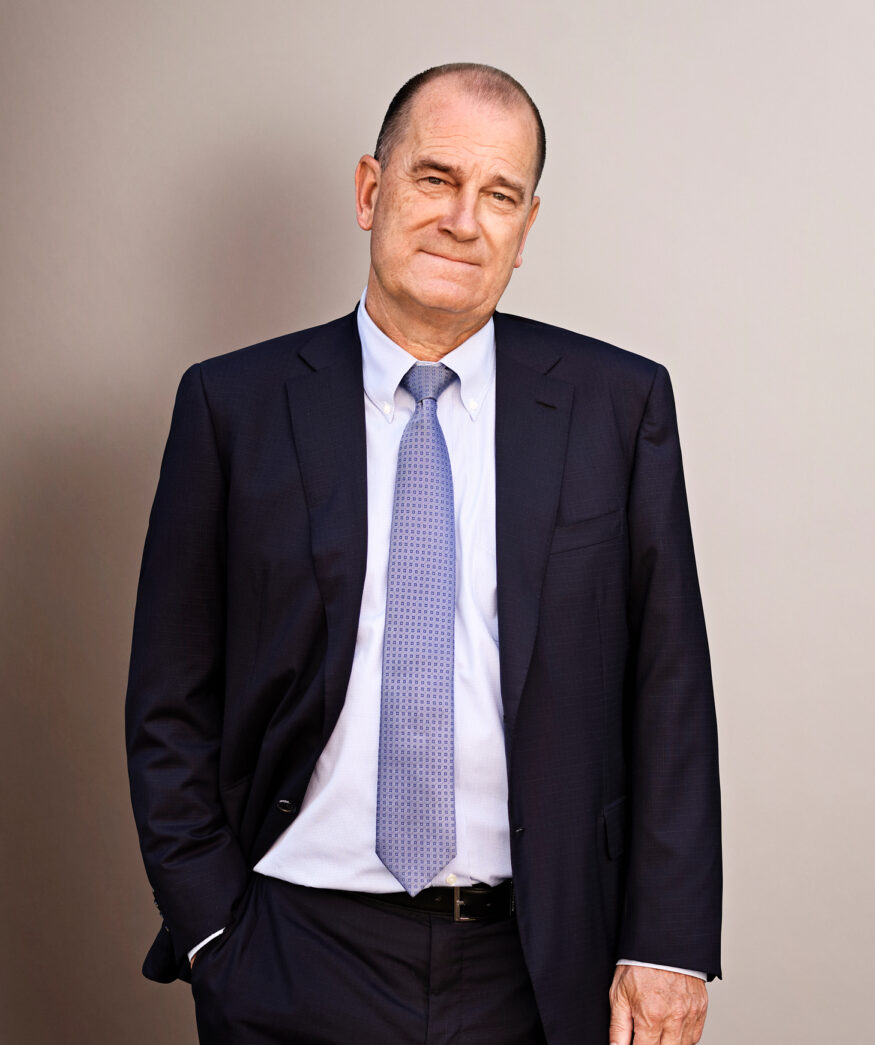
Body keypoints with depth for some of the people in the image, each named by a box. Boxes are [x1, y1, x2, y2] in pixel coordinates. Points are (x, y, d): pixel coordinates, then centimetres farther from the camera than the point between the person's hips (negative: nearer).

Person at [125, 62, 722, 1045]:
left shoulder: (620, 403, -1)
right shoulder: (234, 404, -1)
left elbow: (669, 694, 0)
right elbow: (171, 701, 1)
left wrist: (669, 944, -4)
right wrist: (210, 927, -4)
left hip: (534, 965, 1)